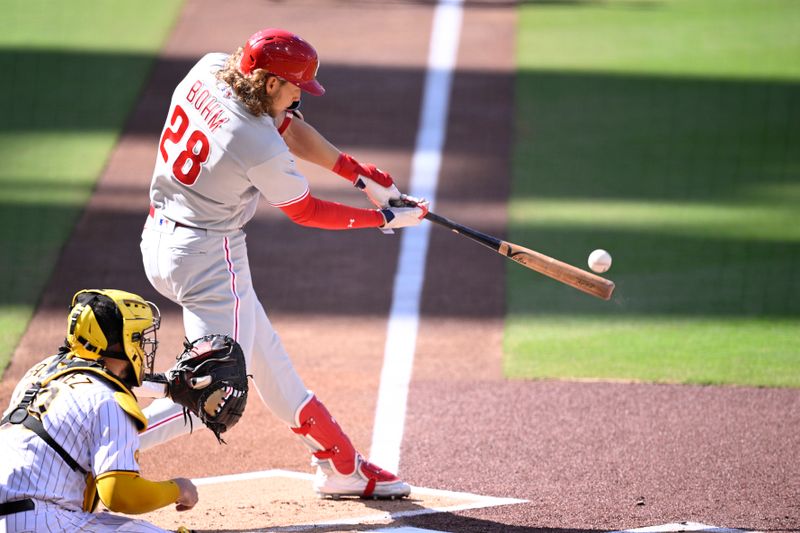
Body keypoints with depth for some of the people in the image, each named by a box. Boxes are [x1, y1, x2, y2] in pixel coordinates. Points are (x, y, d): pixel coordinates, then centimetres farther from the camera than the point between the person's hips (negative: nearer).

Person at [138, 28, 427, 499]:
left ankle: (342, 466, 29)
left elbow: (285, 126, 7)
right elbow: (307, 212, -9)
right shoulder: (261, 148, -26)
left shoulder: (208, 70, -4)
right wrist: (387, 218, 2)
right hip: (209, 258, -10)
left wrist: (362, 175, 5)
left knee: (264, 355, 18)